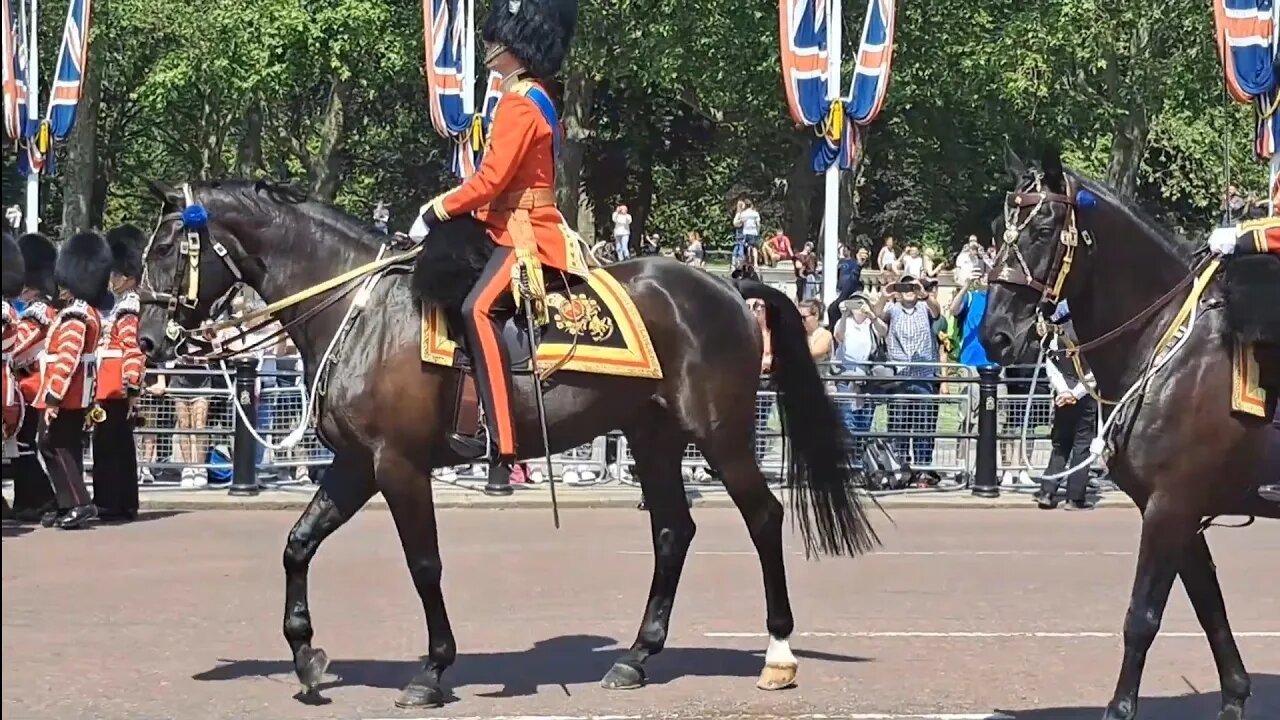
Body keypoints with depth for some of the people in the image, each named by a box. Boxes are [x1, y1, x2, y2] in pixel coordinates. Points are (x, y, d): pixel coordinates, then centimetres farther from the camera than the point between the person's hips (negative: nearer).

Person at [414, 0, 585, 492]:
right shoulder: (534, 99, 18)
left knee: (479, 310, -30)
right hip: (518, 228, 11)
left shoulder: (519, 104, -14)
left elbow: (492, 179, -20)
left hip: (524, 236, -11)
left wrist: (438, 210, -9)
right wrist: (448, 207, 14)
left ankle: (501, 443, -36)